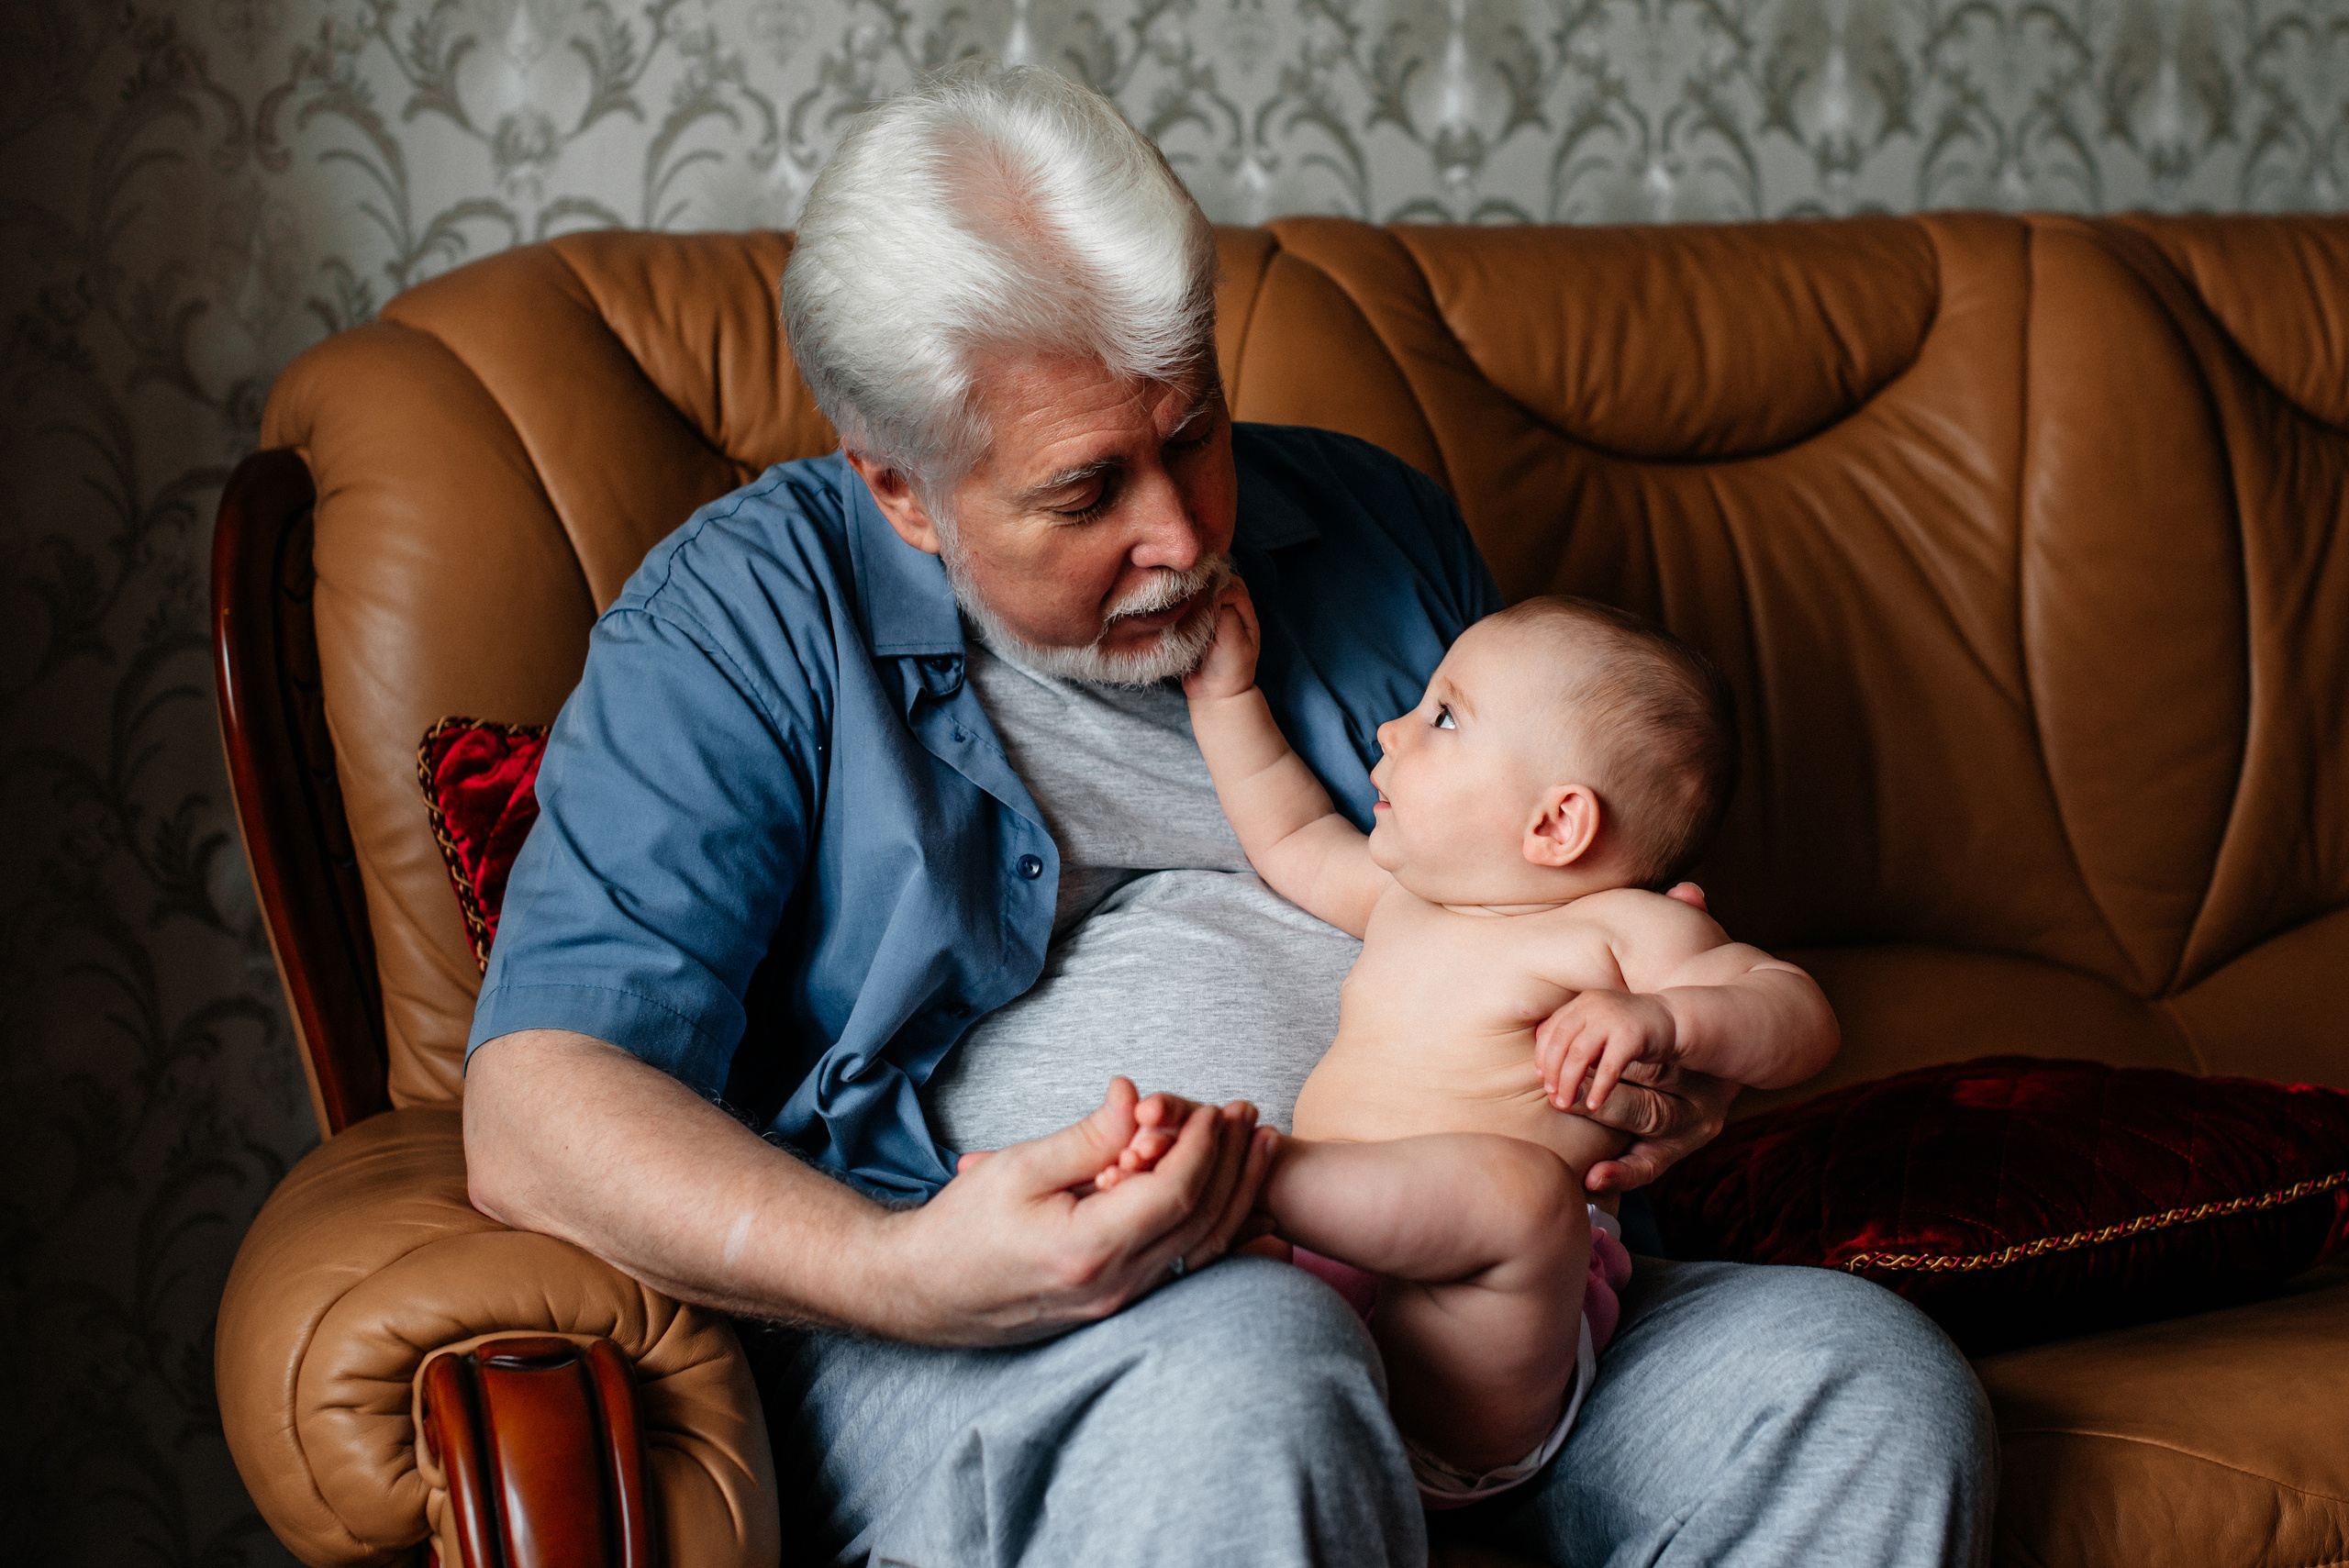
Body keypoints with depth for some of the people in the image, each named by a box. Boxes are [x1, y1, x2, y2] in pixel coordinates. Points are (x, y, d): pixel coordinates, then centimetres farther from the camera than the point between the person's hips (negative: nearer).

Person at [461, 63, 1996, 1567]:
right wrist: (902, 1269, -28)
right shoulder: (747, 616, 0)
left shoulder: (1375, 531, 16)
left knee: (1875, 1389, -21)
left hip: (1451, 1281, 5)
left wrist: (1667, 1050, 2)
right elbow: (537, 1111, -11)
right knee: (1245, 1367, -39)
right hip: (968, 1335, -5)